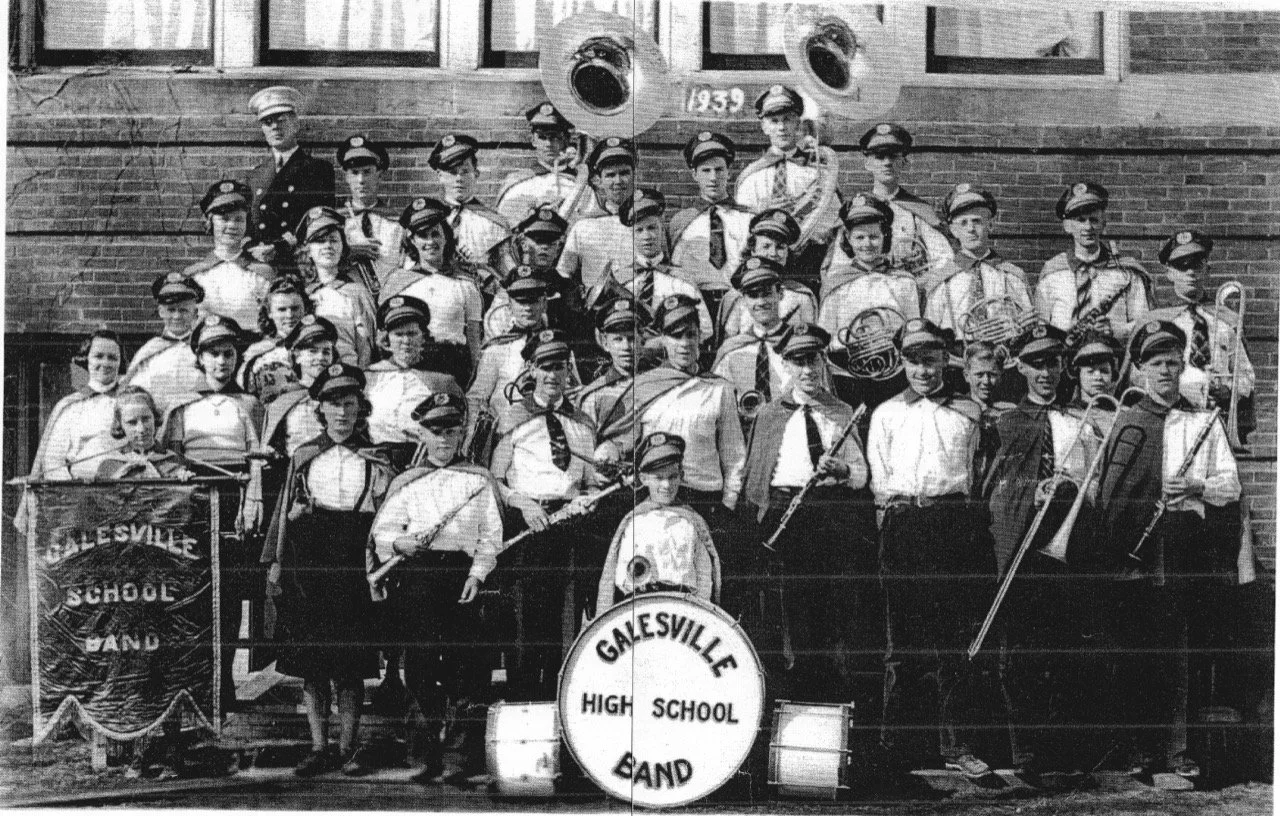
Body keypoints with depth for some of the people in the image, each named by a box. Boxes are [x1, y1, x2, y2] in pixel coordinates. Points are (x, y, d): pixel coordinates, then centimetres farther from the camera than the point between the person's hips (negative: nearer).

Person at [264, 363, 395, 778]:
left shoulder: (378, 461, 7)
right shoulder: (303, 457, 11)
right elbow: (283, 511, 15)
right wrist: (276, 560, 8)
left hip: (355, 566, -2)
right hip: (308, 562, 2)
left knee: (351, 664, -1)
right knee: (311, 662, 2)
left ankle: (348, 747, 7)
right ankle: (319, 747, 9)